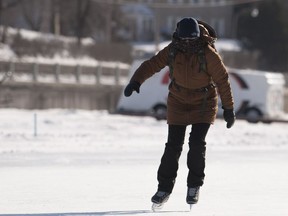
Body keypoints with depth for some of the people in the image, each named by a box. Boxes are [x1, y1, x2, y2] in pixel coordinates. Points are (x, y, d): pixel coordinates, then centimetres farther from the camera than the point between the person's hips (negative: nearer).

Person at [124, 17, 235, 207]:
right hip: (178, 102, 2)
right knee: (173, 145, -3)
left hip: (204, 104, -2)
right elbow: (152, 64, -10)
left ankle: (194, 185, 7)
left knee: (197, 142, -13)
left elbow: (222, 79, -13)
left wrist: (229, 108, -9)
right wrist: (136, 81, -28)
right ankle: (164, 187, 7)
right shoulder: (173, 50, -12)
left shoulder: (209, 54, -20)